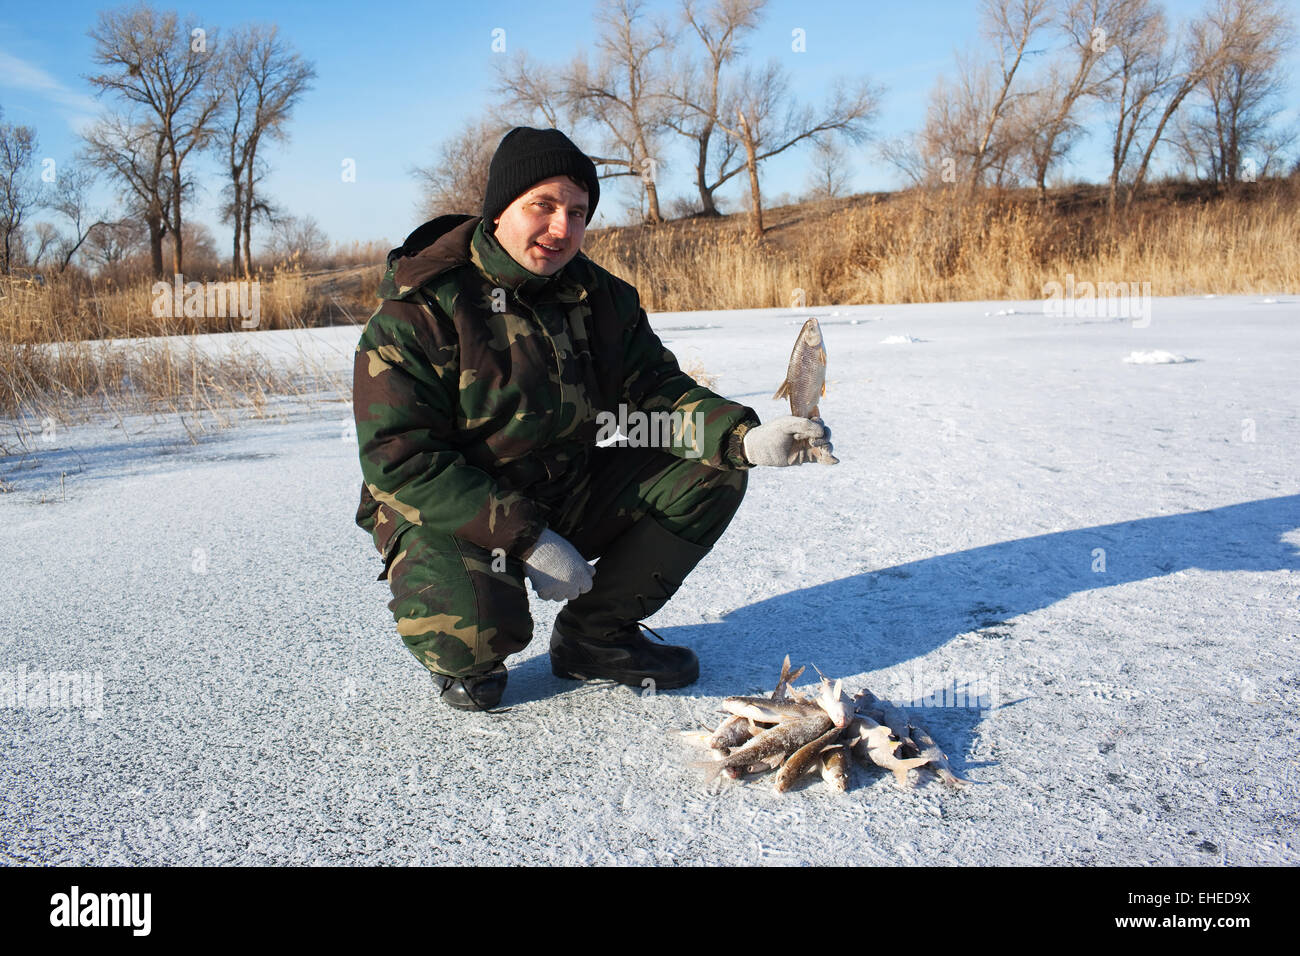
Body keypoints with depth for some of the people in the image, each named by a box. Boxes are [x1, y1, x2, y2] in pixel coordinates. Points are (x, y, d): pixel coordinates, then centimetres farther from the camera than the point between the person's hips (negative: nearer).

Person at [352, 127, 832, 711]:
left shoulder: (600, 297, 1)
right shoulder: (417, 311, -18)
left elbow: (655, 392, -2)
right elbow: (402, 460, -21)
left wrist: (747, 439, -23)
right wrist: (527, 541, -27)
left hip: (568, 497, 6)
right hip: (447, 516, -5)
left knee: (709, 470, -7)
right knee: (476, 627, -36)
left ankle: (596, 636, 4)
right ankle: (461, 657, 7)